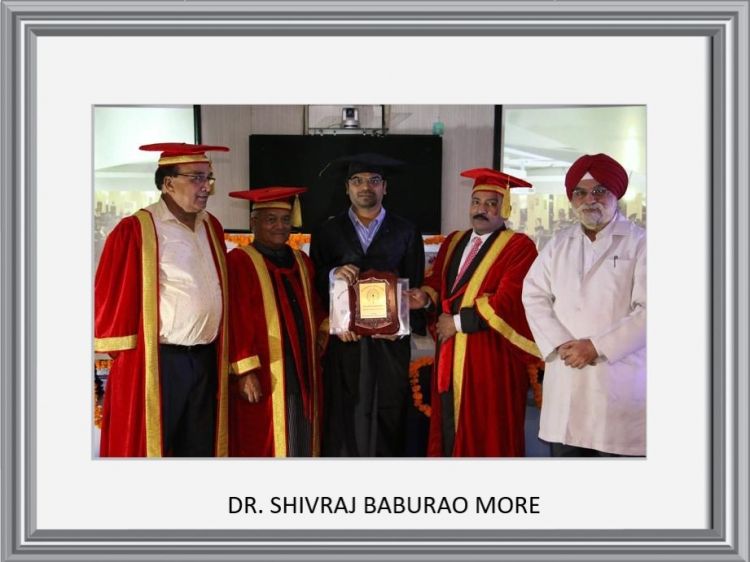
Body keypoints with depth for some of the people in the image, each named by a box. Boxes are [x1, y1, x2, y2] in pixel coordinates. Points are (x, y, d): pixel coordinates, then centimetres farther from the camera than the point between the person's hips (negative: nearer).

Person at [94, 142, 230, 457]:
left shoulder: (211, 227, 10)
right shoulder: (136, 231, -11)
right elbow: (113, 298, -10)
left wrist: (221, 352, 14)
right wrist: (128, 355, -7)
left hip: (206, 360, 6)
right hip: (158, 363, -6)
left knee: (200, 448, 15)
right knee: (148, 447, 4)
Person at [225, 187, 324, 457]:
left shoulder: (302, 262, 14)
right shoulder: (239, 262, -9)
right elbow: (236, 321, -14)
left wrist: (320, 348, 10)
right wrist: (245, 370, -19)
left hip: (303, 373, 7)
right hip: (263, 377, -7)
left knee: (301, 446, 12)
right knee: (264, 447, 2)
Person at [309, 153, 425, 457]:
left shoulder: (406, 233, 8)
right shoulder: (327, 232, 9)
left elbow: (415, 288, 4)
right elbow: (315, 285, 5)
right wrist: (332, 274, -15)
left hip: (389, 343, 0)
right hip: (342, 343, 0)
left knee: (387, 419, 3)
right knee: (343, 422, 0)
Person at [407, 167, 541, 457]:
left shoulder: (519, 247, -8)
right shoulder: (453, 241, 15)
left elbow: (508, 301, -18)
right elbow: (438, 282, 18)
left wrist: (459, 321, -12)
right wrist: (426, 297, -6)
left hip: (491, 358, -6)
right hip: (450, 355, 7)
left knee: (486, 436, 2)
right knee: (450, 432, 13)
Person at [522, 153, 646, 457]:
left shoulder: (639, 243, -1)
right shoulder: (559, 244, 15)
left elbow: (647, 310, -9)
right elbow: (534, 295, 7)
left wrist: (596, 347, -12)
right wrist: (560, 344, -7)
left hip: (620, 381, -4)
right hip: (565, 382, 4)